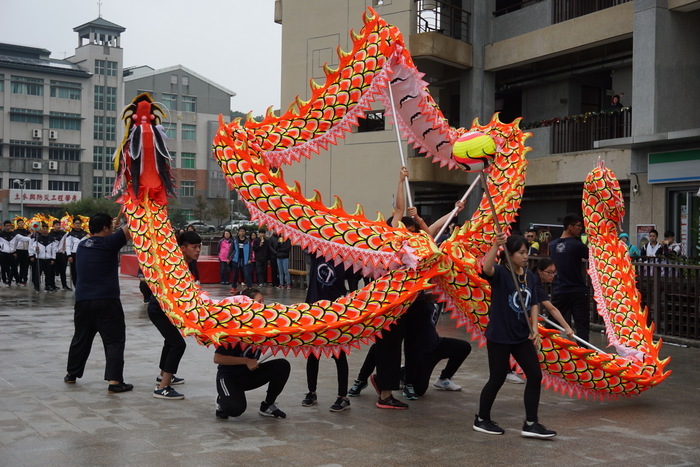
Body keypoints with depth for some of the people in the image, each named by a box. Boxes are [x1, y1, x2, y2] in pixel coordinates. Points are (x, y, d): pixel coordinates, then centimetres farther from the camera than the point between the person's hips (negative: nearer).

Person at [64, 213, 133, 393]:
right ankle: (114, 380, -9)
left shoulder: (82, 245, 11)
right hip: (107, 301, -6)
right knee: (114, 340, -3)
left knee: (81, 338, 20)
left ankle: (72, 374, 33)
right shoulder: (108, 243, -9)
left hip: (82, 300, 6)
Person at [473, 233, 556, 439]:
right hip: (499, 336, -6)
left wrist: (534, 328, 0)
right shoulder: (500, 272, -12)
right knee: (497, 379, 3)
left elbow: (533, 304, 12)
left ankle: (530, 424, 11)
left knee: (535, 376, 2)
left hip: (522, 336, 7)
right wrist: (495, 246, -48)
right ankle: (481, 420, 23)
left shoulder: (529, 276, 7)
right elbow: (486, 268, -36)